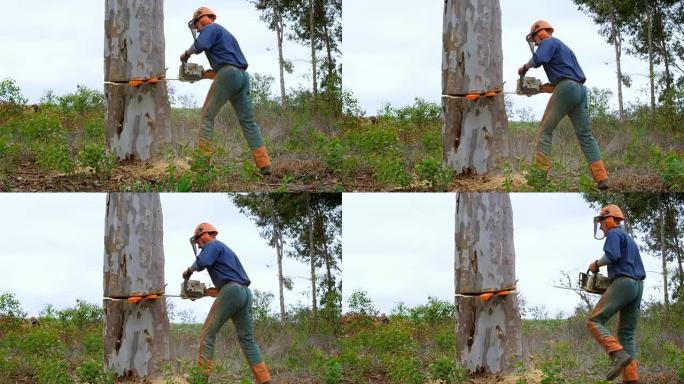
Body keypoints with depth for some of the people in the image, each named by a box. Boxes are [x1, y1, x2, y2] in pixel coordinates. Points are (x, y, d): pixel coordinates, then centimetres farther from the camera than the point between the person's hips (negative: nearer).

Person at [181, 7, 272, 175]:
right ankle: (264, 164, -6)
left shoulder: (210, 28, 5)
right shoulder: (226, 33, 32)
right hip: (243, 75, 8)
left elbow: (200, 45, -16)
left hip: (228, 73, -8)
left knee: (208, 115, 0)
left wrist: (186, 53, 5)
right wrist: (205, 74, 27)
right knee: (248, 121, 4)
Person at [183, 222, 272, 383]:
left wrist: (189, 270, 2)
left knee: (208, 333, -6)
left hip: (231, 290, -9)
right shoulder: (225, 249, 30)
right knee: (247, 339, 6)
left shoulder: (212, 246, 2)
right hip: (245, 293, 9)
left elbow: (202, 263, -17)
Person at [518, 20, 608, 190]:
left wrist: (524, 67, 2)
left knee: (546, 130, 1)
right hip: (580, 89, 8)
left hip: (566, 87, -8)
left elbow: (538, 59, -18)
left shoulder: (548, 42, 3)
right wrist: (546, 86, 23)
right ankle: (601, 178, -7)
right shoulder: (563, 47, 30)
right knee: (586, 135, 4)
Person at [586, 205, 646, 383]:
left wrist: (596, 264, 1)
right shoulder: (630, 240, 29)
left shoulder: (614, 234, 2)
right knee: (626, 334, 7)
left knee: (594, 322, -8)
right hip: (638, 287, 9)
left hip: (622, 283, -9)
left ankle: (618, 355, -30)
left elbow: (612, 255, -17)